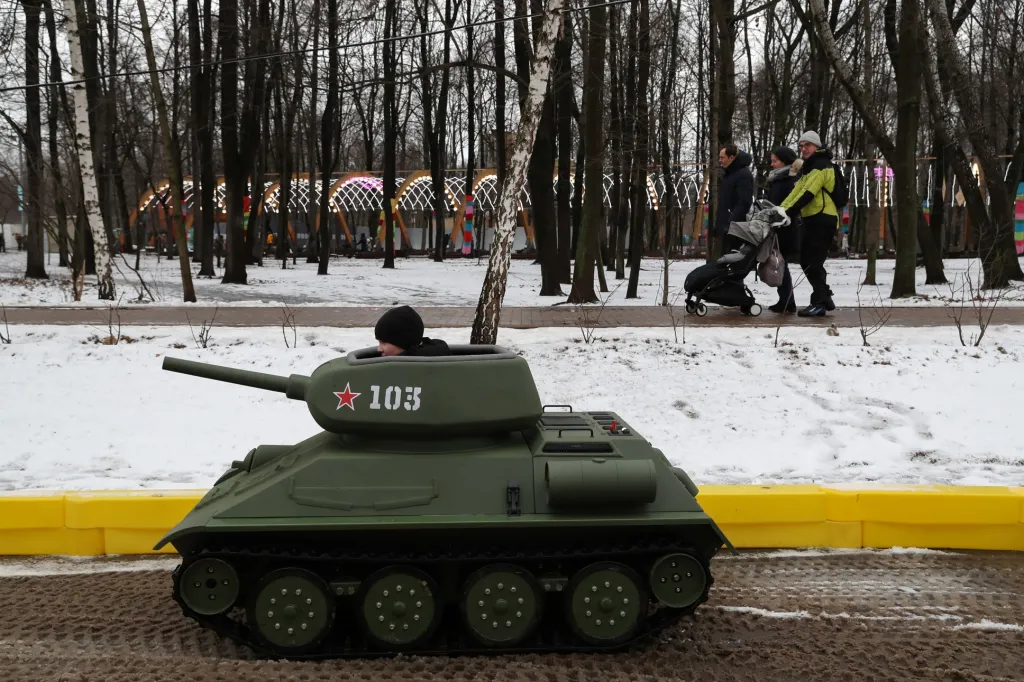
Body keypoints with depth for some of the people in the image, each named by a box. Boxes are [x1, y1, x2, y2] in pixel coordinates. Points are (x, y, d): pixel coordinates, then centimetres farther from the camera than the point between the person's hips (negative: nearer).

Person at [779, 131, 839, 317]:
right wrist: (780, 209, 0)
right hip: (810, 219, 10)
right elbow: (796, 192, 14)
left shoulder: (821, 166, -12)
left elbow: (808, 193, -22)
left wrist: (789, 213, -28)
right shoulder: (808, 167, 20)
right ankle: (824, 297, 23)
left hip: (822, 219, -10)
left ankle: (819, 303, -5)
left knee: (813, 262, -10)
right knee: (807, 261, 13)